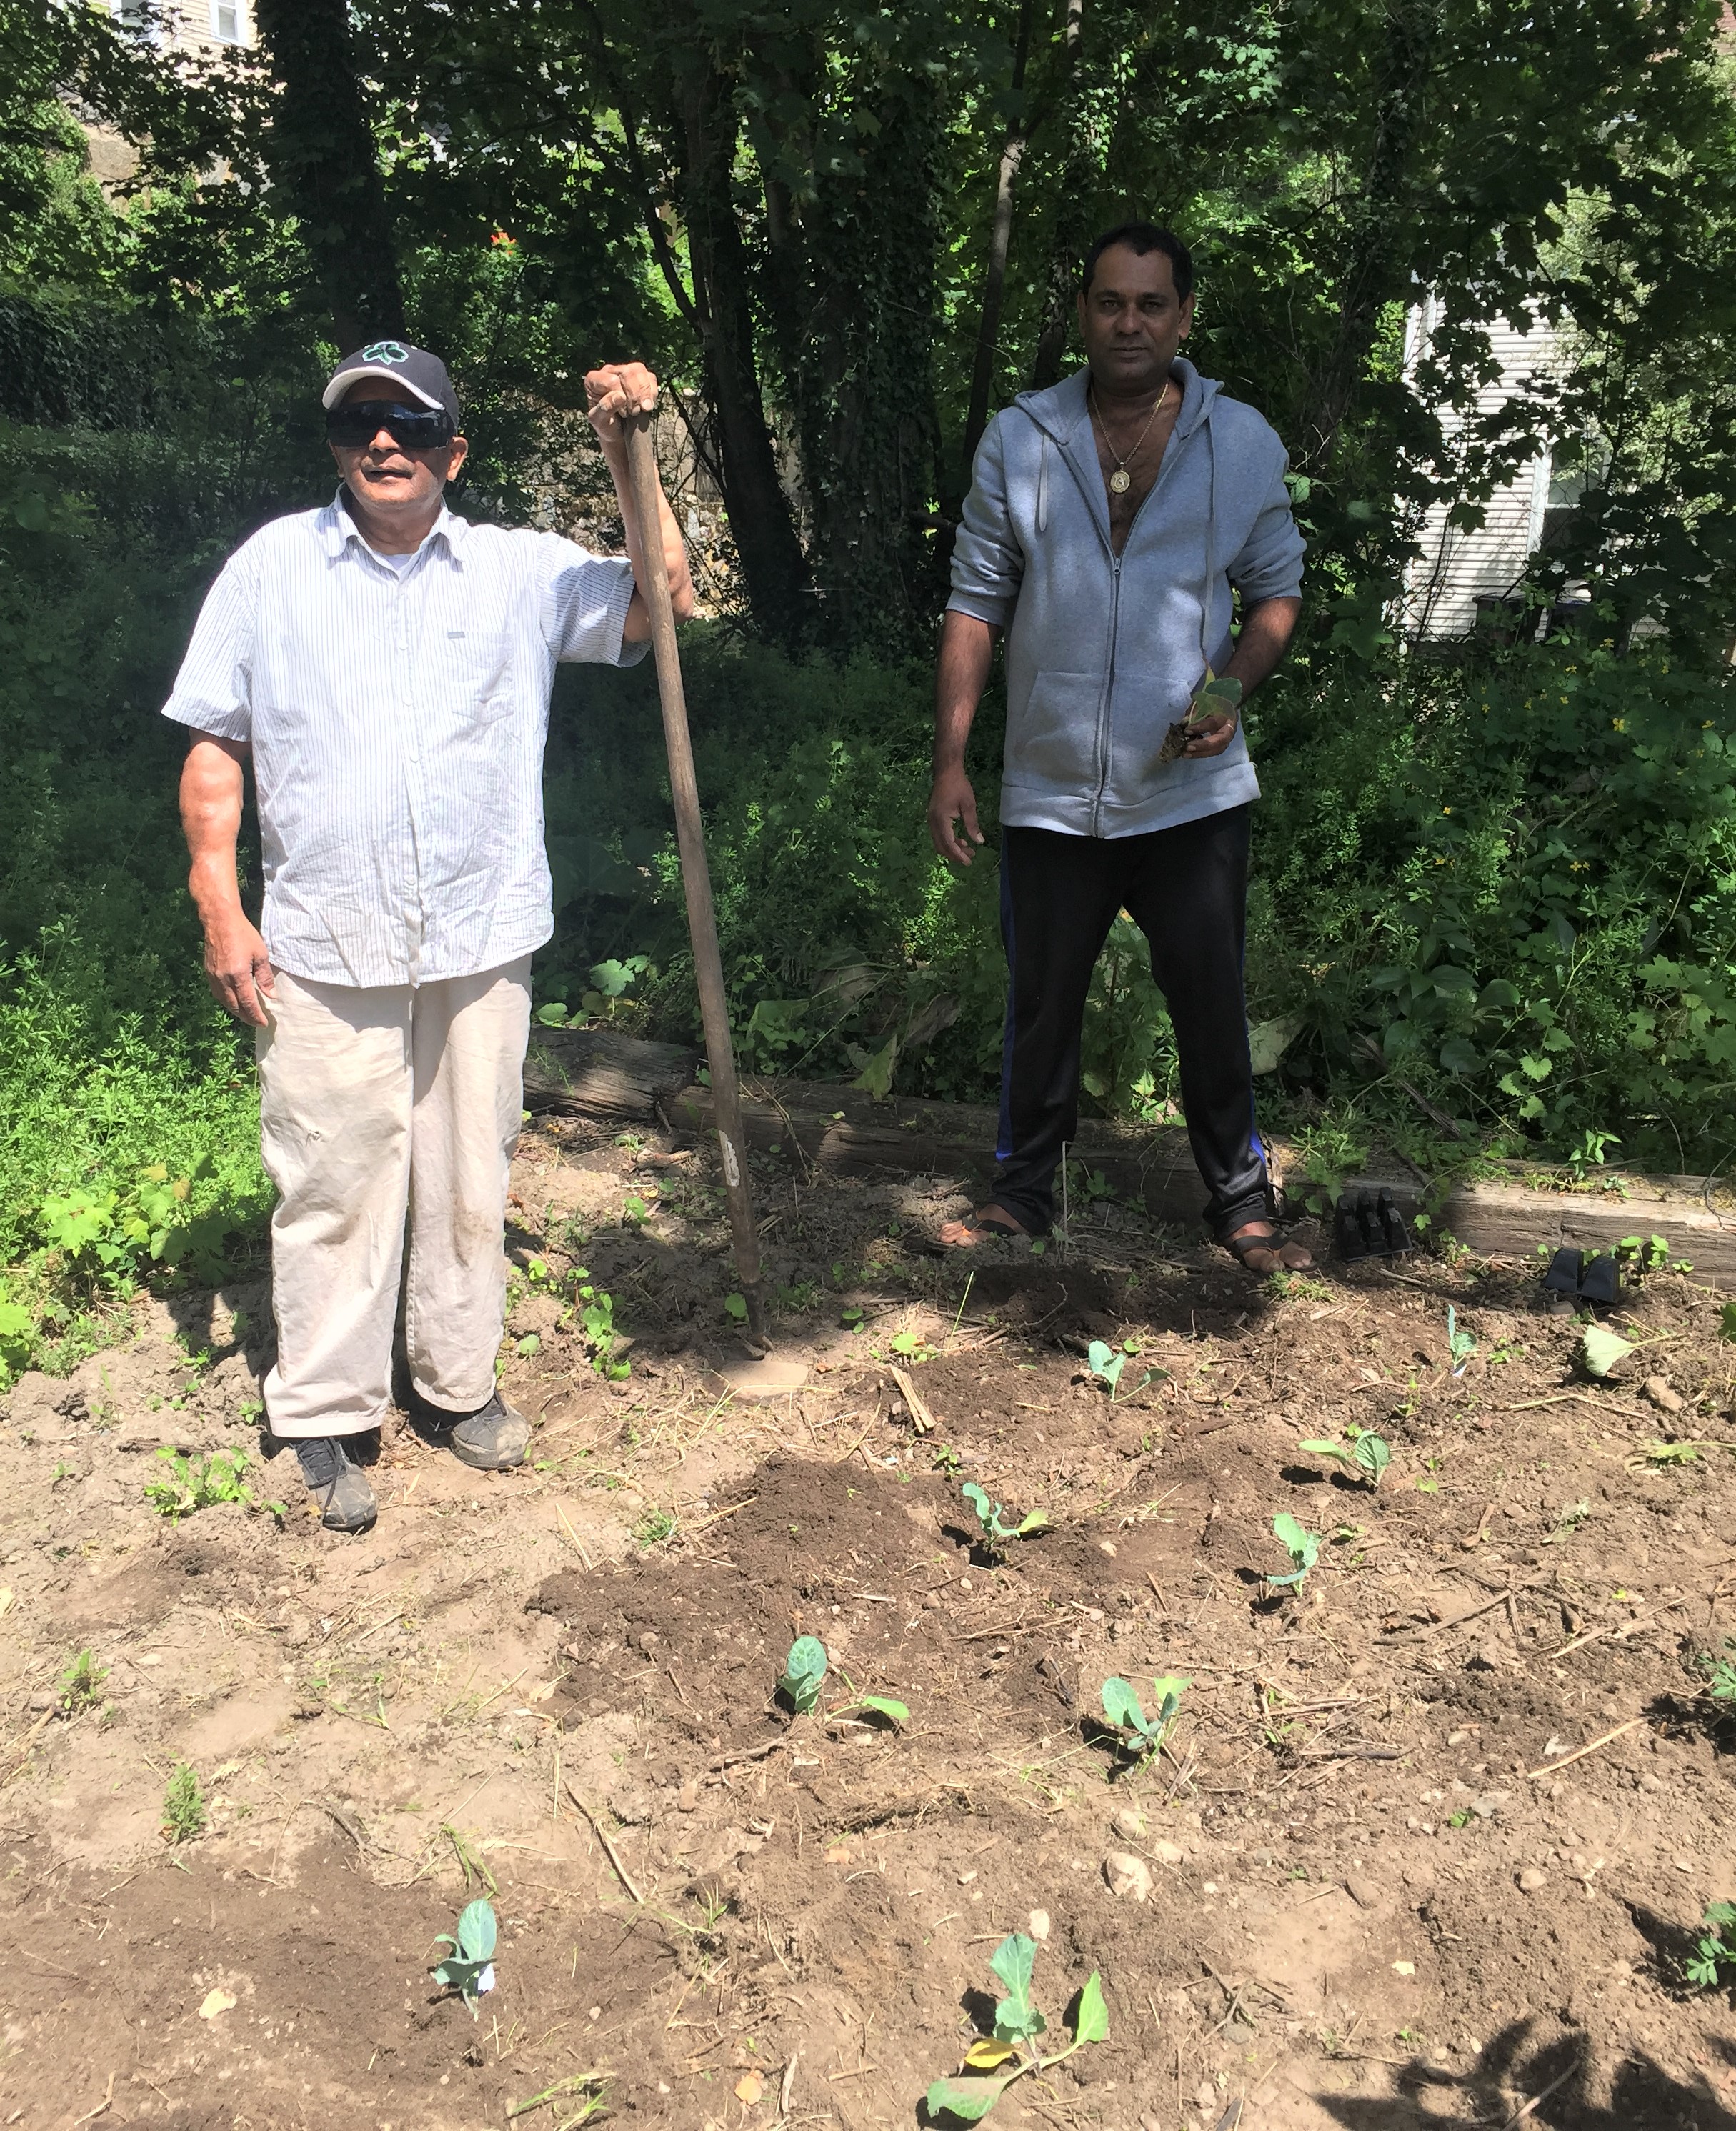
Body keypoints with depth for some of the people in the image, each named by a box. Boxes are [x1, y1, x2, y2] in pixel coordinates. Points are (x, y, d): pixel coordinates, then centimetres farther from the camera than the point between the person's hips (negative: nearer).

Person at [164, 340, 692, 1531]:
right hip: (324, 945, -1)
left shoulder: (521, 570, 5)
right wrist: (221, 909, -3)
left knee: (471, 1174, 12)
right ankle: (327, 1417, 19)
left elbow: (661, 604, -4)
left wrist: (624, 457, -12)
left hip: (482, 939, 2)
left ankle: (457, 1382, 30)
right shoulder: (273, 566, 3)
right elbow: (215, 747, 4)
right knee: (334, 1183, 4)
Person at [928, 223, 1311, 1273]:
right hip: (1050, 794, 1)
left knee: (1213, 1006, 8)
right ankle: (1026, 1190, 31)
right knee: (1041, 1007, 13)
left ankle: (1242, 1196, 26)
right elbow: (977, 605, 1)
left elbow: (1277, 590, 9)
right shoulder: (1018, 440, 0)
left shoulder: (1244, 443, 0)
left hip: (1193, 793, 0)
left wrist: (1233, 686, -11)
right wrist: (950, 761, -4)